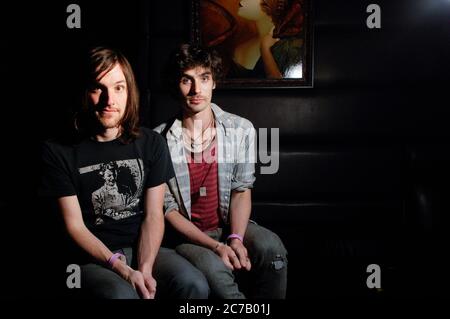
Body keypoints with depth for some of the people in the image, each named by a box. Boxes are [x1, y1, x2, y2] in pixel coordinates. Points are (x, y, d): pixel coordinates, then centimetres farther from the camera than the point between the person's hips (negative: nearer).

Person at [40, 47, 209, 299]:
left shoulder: (151, 143, 4)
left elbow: (153, 215, 1)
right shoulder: (59, 151, -4)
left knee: (194, 285, -25)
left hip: (145, 248, 3)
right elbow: (75, 226, -5)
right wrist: (122, 270, -18)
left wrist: (144, 269, -16)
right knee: (121, 294, -35)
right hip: (93, 257, -3)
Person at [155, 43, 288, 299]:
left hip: (230, 224, 3)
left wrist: (236, 239, -18)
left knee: (270, 247, -28)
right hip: (186, 234, -2)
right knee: (213, 269, -34)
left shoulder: (241, 130, -2)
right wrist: (216, 246, -20)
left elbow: (242, 190, 0)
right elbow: (168, 209, -8)